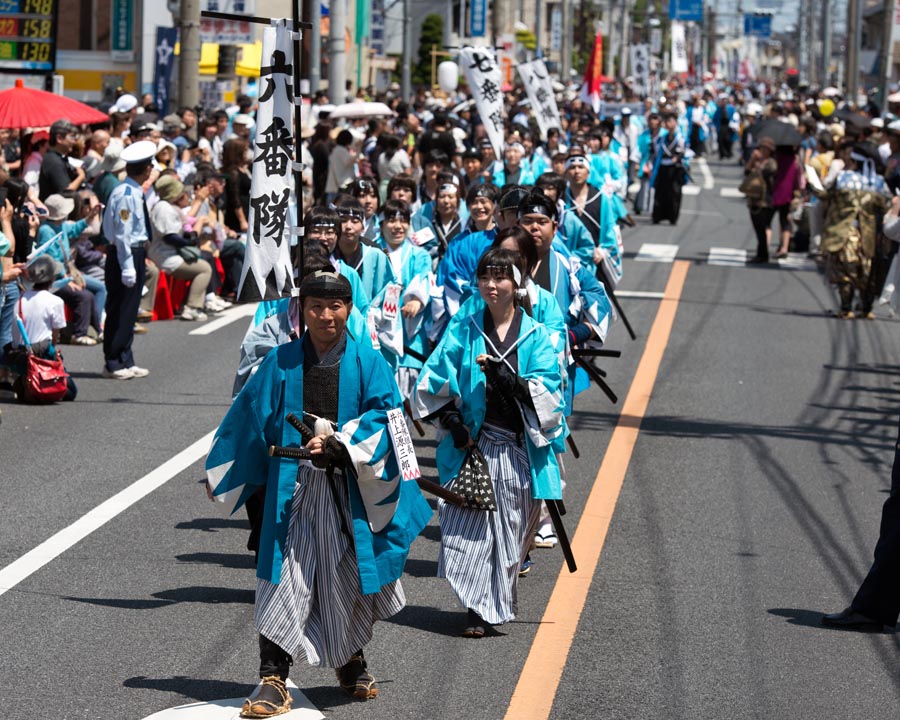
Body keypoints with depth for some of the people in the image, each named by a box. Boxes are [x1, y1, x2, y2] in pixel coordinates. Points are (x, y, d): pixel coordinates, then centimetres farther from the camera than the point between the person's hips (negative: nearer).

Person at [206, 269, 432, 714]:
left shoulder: (367, 363, 2)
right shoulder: (281, 363, 4)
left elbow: (384, 414, -7)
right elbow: (250, 418, 11)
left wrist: (338, 442, -19)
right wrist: (220, 476, 15)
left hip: (350, 490, 1)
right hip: (292, 490, 0)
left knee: (351, 578, 13)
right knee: (285, 581, -9)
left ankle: (352, 664, 36)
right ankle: (274, 681, -7)